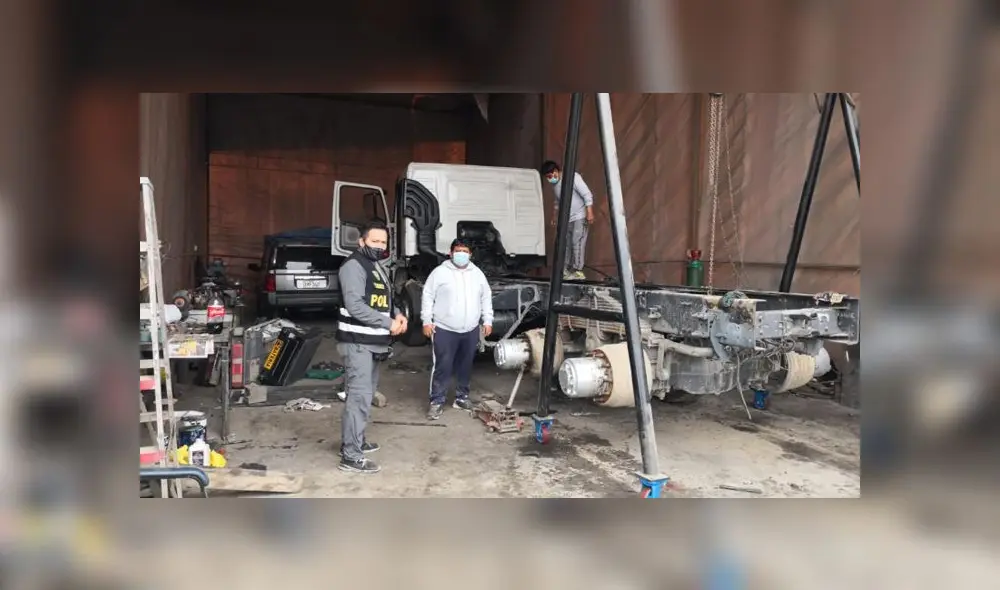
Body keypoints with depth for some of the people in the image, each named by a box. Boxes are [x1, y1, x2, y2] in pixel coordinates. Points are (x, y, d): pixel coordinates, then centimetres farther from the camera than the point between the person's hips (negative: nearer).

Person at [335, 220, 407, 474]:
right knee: (359, 396, -11)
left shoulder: (377, 267, 18)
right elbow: (355, 306, -23)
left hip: (373, 343, 10)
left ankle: (354, 441, 30)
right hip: (358, 343, -10)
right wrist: (389, 323, -19)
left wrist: (397, 314, 4)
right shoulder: (354, 266, -14)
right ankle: (351, 455, -8)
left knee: (365, 394, 18)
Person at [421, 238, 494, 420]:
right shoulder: (440, 272, -3)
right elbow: (427, 297, -2)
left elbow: (486, 298, 15)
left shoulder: (477, 273, 10)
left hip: (471, 330, 4)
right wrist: (426, 320, -8)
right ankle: (437, 401, 5)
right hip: (444, 330, -4)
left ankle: (462, 397, 26)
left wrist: (487, 320, 9)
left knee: (465, 366, 13)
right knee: (443, 367, -3)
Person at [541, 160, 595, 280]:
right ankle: (566, 271, 11)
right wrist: (554, 216, 28)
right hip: (567, 219, 8)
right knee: (567, 244, 6)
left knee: (577, 243, -12)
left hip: (580, 217, -8)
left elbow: (587, 195, -17)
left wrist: (589, 213, -22)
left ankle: (578, 271, -11)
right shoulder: (556, 184, 11)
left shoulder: (573, 177, -13)